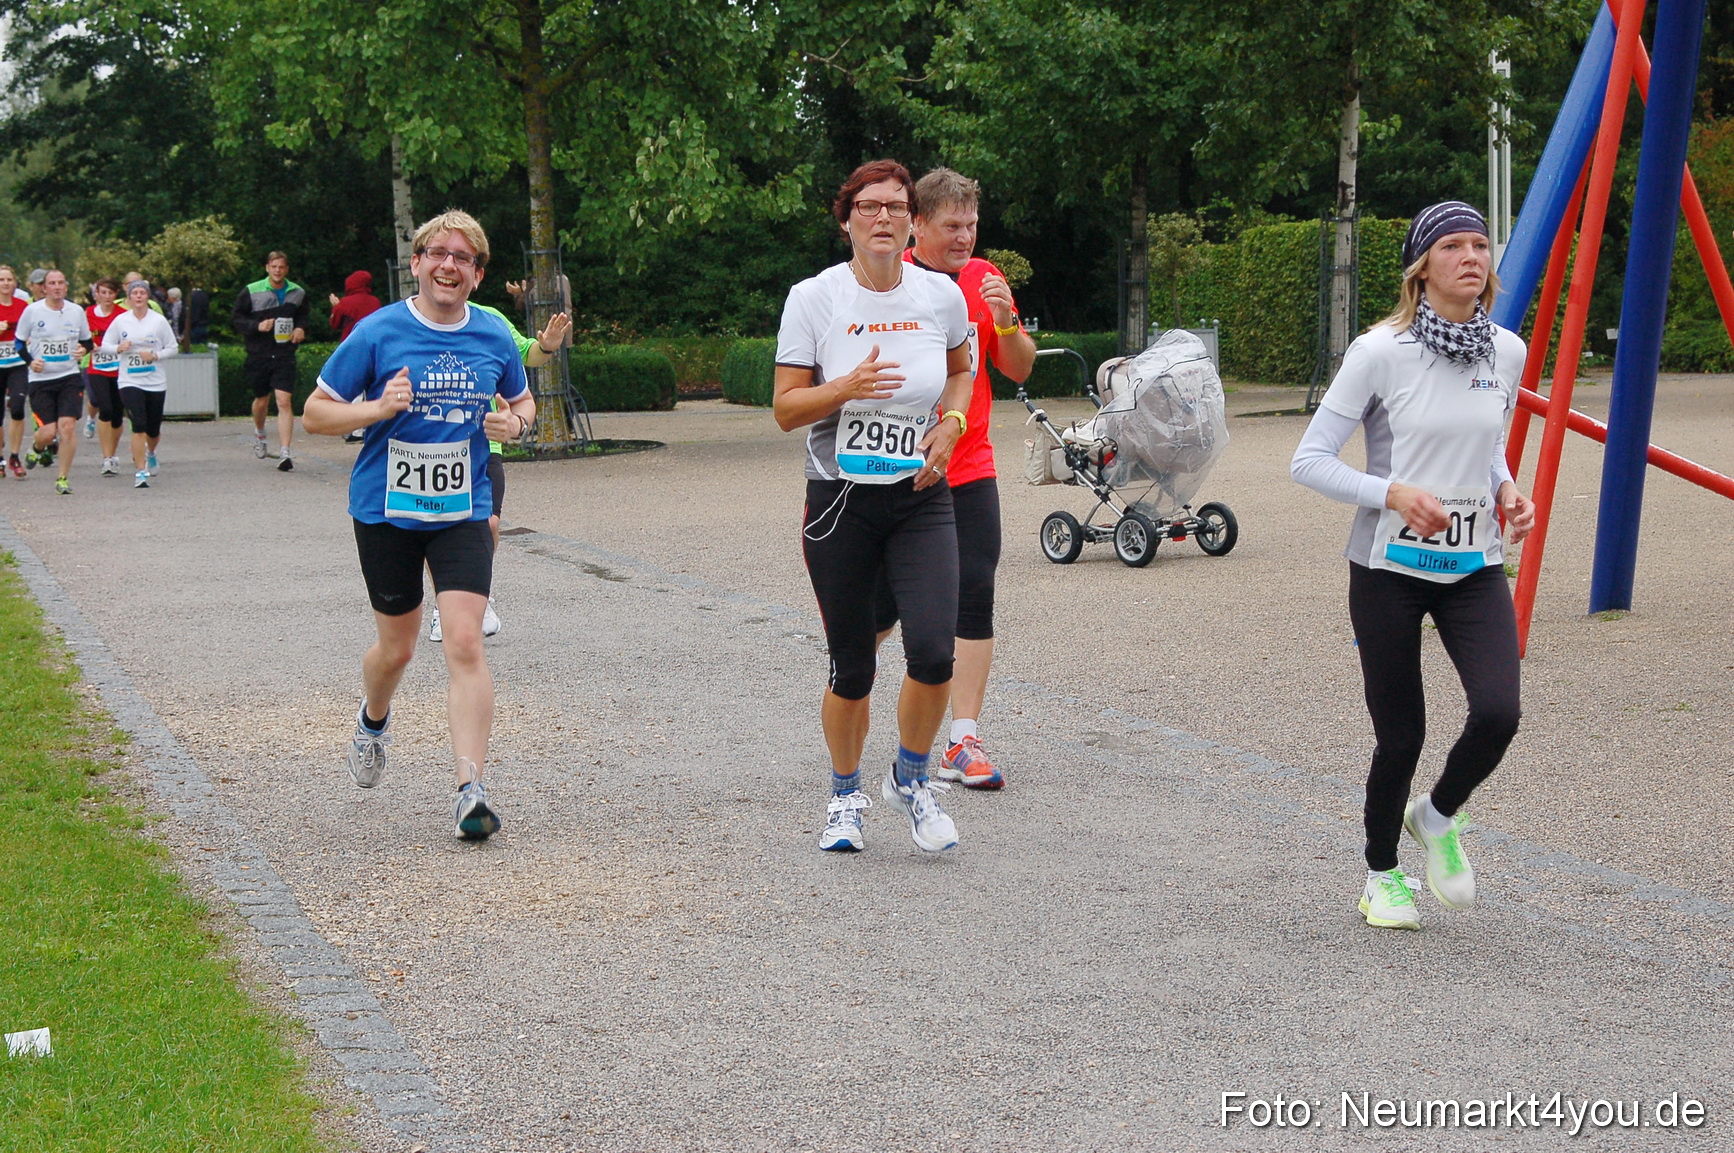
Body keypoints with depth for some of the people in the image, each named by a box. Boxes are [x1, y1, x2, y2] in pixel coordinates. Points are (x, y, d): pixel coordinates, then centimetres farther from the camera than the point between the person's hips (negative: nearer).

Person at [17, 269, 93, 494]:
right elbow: (18, 343, 6)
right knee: (48, 431, -7)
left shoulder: (77, 311, 5)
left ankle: (63, 478, 0)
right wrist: (30, 361, -11)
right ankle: (37, 446, 32)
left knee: (68, 426, -12)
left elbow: (87, 341, 18)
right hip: (40, 380, -1)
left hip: (70, 377, 1)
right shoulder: (32, 311, -2)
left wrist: (83, 350, -5)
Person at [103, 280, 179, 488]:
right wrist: (118, 348, -12)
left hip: (156, 382, 1)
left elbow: (173, 347, 4)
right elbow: (105, 344, 9)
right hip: (130, 382, -1)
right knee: (139, 425, -16)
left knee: (153, 429, 11)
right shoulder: (120, 321, 1)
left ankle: (151, 453, 46)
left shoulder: (159, 320, -1)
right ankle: (140, 472, -11)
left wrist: (154, 356, -13)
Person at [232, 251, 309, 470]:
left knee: (284, 402, -13)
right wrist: (257, 326, -14)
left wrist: (301, 329, 1)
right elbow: (237, 318, 3)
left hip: (284, 355, 0)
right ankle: (259, 433, 47)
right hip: (259, 354, 0)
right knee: (262, 400, 14)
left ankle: (284, 453, -15)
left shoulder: (298, 293, 7)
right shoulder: (251, 292, -1)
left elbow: (303, 316, 23)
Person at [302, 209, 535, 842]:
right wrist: (379, 409, -20)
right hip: (386, 509, -1)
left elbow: (522, 401, 20)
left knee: (464, 642, -14)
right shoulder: (379, 332, -7)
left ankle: (471, 789, -13)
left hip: (462, 511, 1)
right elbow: (315, 414, -3)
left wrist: (514, 422, -4)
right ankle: (373, 721, 47)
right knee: (397, 646, 12)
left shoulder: (494, 337, 2)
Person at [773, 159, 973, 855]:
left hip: (921, 499, 2)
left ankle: (910, 778, 13)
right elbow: (785, 409, -4)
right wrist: (848, 388, -22)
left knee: (934, 652, -14)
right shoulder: (813, 298, -5)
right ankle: (845, 797, 29)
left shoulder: (941, 295, 2)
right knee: (851, 668, 4)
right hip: (840, 501, -1)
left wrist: (951, 424, 2)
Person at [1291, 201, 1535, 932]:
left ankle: (1438, 818, 16)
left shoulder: (1507, 353, 2)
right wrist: (1395, 494, -24)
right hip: (1390, 568, -3)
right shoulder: (1381, 353, -12)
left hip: (1473, 568, 4)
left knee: (1498, 712, -16)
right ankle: (1382, 873, 29)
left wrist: (1506, 491, 0)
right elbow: (1309, 461, -11)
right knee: (1400, 736, 3)